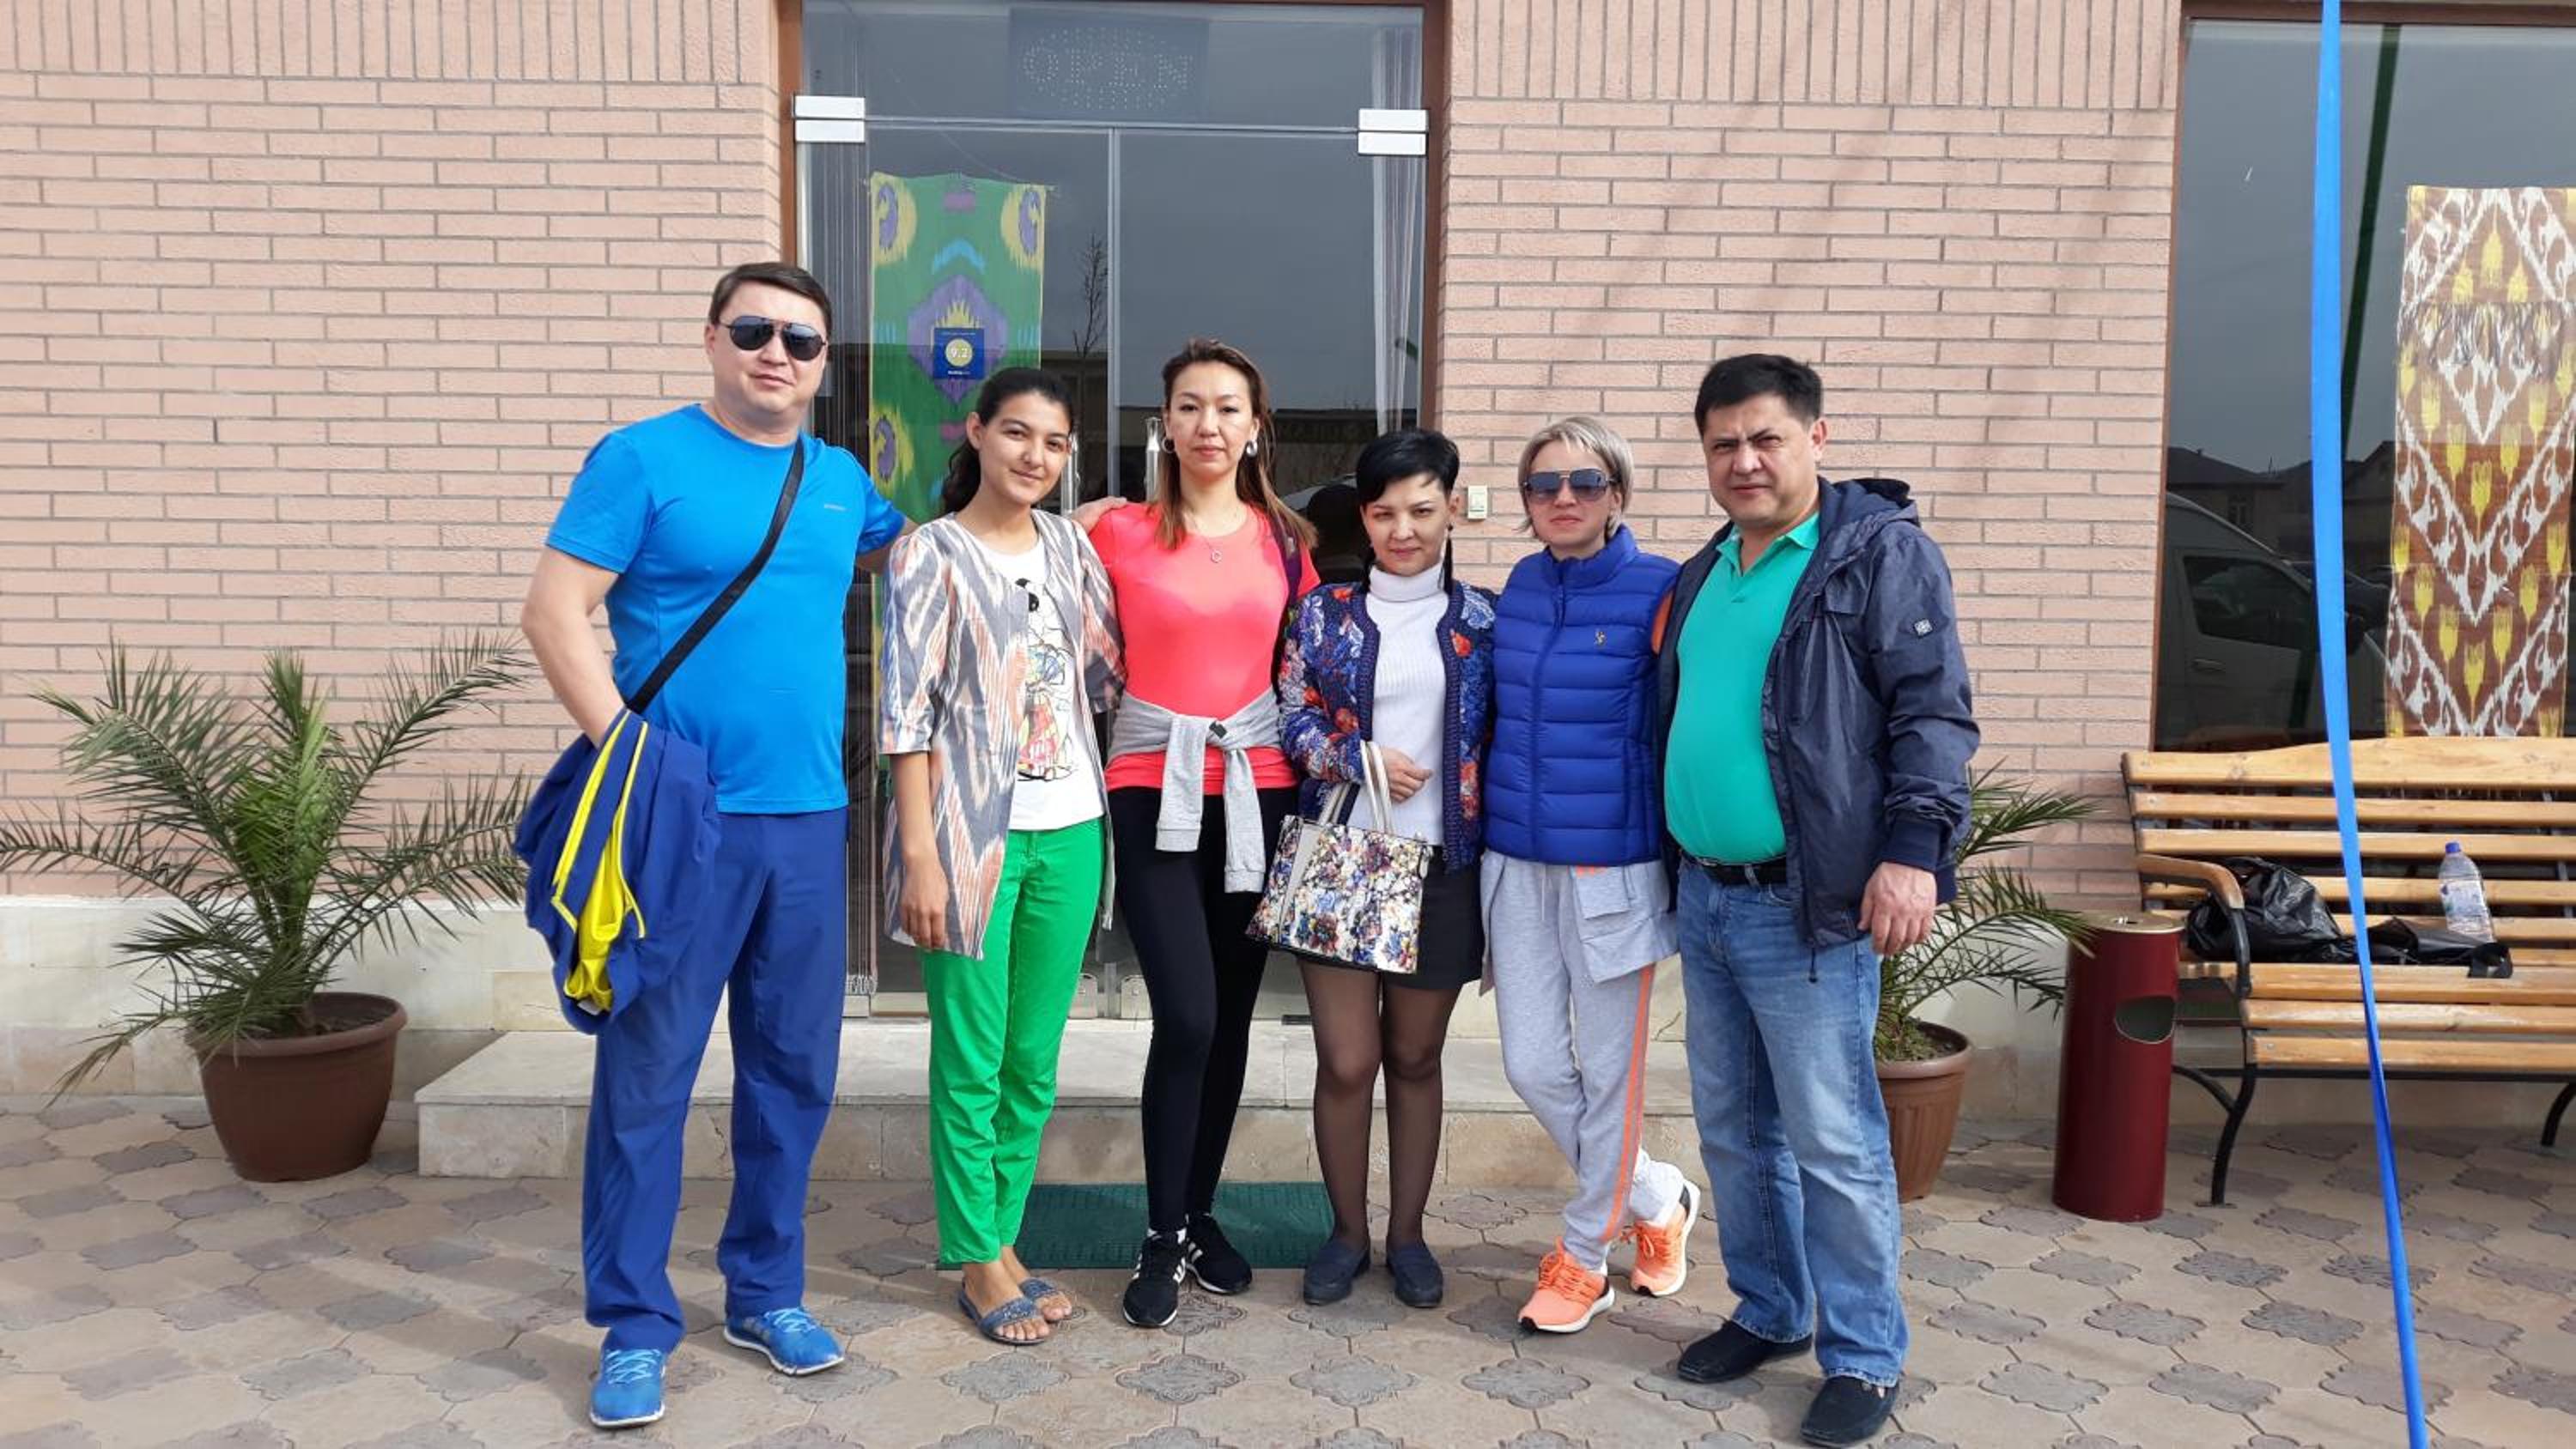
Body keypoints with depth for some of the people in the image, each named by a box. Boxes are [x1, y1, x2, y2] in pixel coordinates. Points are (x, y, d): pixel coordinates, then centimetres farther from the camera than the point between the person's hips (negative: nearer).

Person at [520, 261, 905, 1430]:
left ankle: (765, 1291, 28)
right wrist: (622, 748, -17)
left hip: (809, 818, 5)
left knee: (795, 1068, 12)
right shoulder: (643, 457, -4)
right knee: (647, 1073, 2)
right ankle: (633, 1324, 17)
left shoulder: (842, 481, 11)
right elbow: (552, 611, -8)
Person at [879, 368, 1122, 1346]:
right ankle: (979, 1263, 18)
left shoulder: (1071, 547, 10)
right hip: (973, 833, -5)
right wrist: (921, 854, -14)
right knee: (971, 1062, 4)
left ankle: (1002, 1239, 27)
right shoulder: (931, 553, -5)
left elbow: (1105, 676, 16)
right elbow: (905, 712, -9)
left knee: (1035, 1057, 12)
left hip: (1068, 832, 5)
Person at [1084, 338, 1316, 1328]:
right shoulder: (1120, 532, -2)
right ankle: (1162, 1238, 7)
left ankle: (1199, 1214, 27)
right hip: (1156, 788, -3)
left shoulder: (1284, 539, 7)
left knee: (1232, 1017, 10)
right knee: (1187, 1017, -11)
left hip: (1255, 789, 3)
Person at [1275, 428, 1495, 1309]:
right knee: (1346, 1059, 1)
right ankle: (1347, 1233, 21)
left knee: (1415, 1057, 12)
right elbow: (1292, 721, 1)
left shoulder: (1481, 620, 4)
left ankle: (1407, 1234, 27)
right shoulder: (1324, 613, 3)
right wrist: (1358, 758, -17)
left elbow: (1499, 742, 6)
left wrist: (1496, 857, 1)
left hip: (1441, 864, 1)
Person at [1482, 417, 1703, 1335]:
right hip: (1518, 863, 5)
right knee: (1533, 1068, 7)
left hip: (1612, 868, -5)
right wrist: (1476, 781, 12)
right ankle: (1658, 1199, 31)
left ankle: (1585, 1255, 26)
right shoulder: (1519, 588, 7)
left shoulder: (1658, 592, -9)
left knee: (1609, 1070, 7)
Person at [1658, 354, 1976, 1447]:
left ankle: (1864, 1357, 15)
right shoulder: (1702, 576, 15)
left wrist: (1914, 848, -22)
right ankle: (1768, 1313, 32)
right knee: (1732, 1129, 16)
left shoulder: (1883, 550, -6)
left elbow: (1934, 712, -12)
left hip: (1809, 904, -7)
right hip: (1703, 897, 7)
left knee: (1834, 1144, -1)